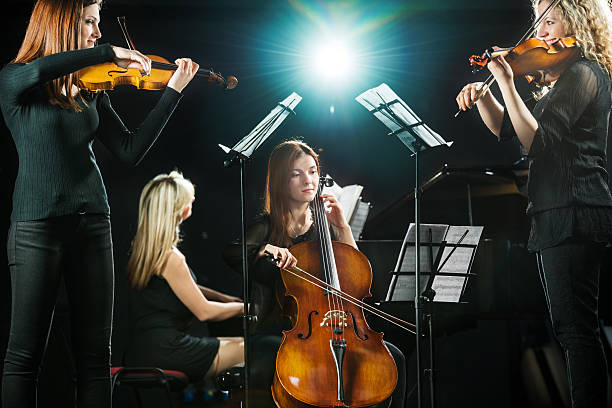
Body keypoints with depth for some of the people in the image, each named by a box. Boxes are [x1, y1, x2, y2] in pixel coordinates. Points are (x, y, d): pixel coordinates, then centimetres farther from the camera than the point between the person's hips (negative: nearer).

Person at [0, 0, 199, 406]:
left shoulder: (91, 92, 13)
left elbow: (130, 151, 6)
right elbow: (40, 69, -27)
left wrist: (174, 90, 3)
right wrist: (110, 52, -21)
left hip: (92, 222, 5)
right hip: (37, 226, -5)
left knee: (96, 353, 5)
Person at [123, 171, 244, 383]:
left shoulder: (143, 248, 11)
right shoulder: (170, 258, -17)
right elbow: (203, 311, -12)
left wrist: (223, 298, 23)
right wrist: (243, 307, 3)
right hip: (163, 353, -10)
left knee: (240, 342, 15)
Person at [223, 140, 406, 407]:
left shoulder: (325, 227, 16)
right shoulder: (267, 227, 3)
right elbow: (231, 254, -15)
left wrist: (343, 227, 3)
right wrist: (265, 249, -32)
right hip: (277, 332, -4)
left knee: (394, 358, -16)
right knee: (260, 370, -38)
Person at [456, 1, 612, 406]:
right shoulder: (567, 77, 20)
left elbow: (537, 139, -19)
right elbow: (508, 129, 23)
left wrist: (507, 85, -20)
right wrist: (482, 96, 7)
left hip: (571, 215, -11)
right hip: (562, 216, 11)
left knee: (575, 325, -13)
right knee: (575, 326, 14)